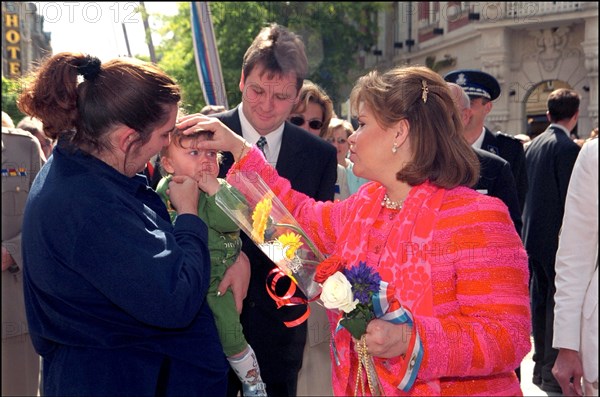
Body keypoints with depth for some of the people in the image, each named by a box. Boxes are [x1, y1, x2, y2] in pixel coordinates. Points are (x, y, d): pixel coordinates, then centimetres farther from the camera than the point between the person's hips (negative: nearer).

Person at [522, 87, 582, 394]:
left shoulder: (534, 145, 10)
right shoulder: (567, 148, -14)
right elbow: (569, 200, -17)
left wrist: (531, 228, 18)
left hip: (534, 234, 8)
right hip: (556, 237, -8)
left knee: (540, 300, 14)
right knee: (558, 302, -2)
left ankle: (541, 366, 22)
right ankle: (553, 373, 1)